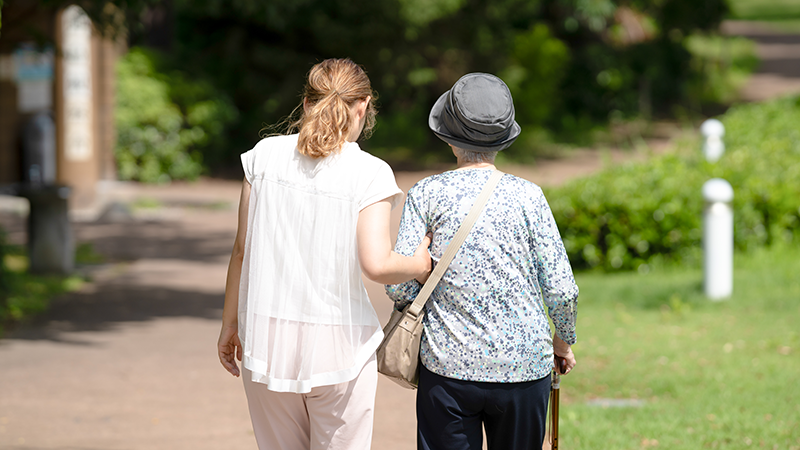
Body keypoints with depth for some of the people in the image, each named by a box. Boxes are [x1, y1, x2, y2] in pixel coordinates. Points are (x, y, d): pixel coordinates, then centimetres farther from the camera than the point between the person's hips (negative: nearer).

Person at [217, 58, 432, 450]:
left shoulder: (264, 154, 1)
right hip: (336, 345, -3)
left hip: (265, 340, 3)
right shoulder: (370, 174, -9)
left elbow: (242, 249, 4)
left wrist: (230, 322, 14)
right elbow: (377, 265, -16)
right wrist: (419, 264, 4)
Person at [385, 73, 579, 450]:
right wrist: (563, 339, 16)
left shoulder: (426, 194, -4)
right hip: (524, 367, 1)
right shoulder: (527, 196, -4)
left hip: (449, 365, 0)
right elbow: (561, 289, -4)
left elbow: (399, 284, -8)